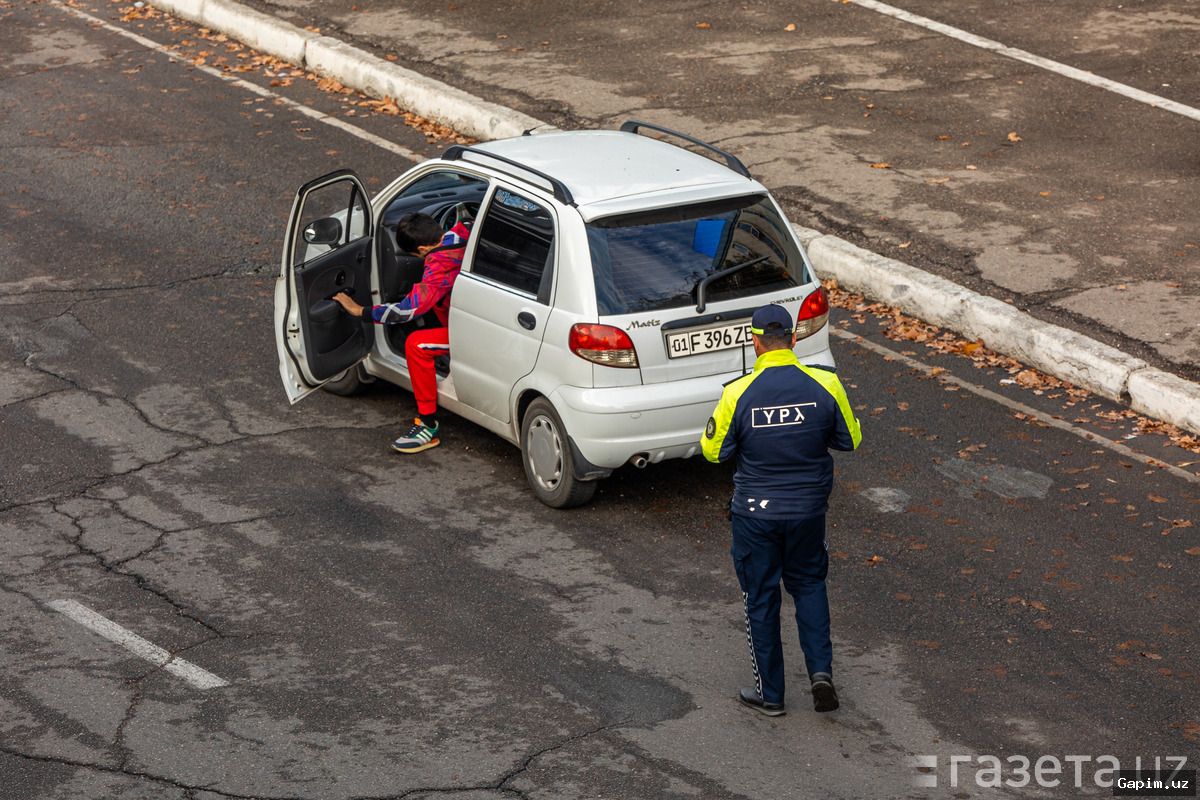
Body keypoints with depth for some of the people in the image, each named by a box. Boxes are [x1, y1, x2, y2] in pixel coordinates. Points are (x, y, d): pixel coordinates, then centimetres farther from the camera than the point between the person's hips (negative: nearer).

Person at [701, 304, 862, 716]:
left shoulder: (737, 393, -17)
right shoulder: (825, 384, -12)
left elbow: (714, 450, -5)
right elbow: (850, 440, 1)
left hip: (755, 512, -2)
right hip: (808, 508, 2)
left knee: (760, 598, 12)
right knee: (809, 584, 23)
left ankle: (769, 693, 20)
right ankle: (821, 670, 7)